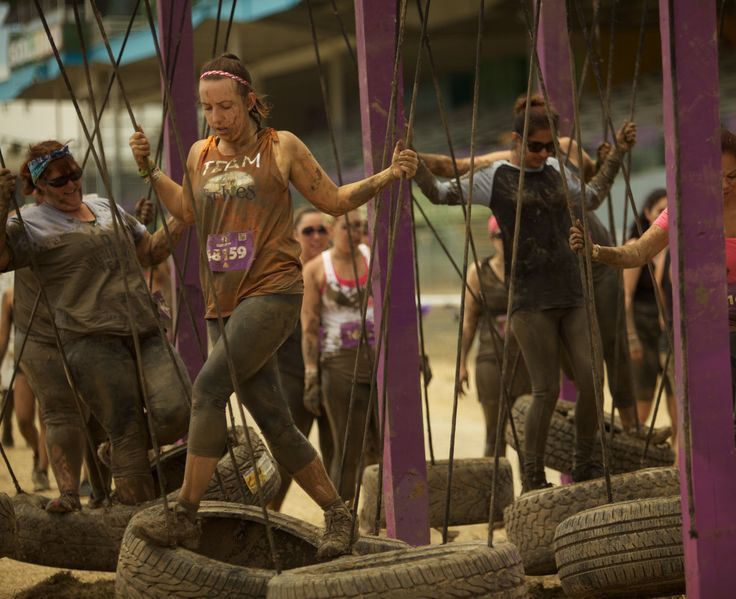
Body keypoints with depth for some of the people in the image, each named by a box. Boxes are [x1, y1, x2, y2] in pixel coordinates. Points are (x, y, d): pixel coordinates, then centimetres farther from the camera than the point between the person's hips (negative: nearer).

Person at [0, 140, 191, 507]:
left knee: (175, 413, -12)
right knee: (126, 432, -8)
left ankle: (119, 454, 16)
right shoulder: (32, 223, 3)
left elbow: (151, 252, 29)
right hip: (91, 340, -5)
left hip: (145, 332, 5)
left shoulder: (105, 207, 22)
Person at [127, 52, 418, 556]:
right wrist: (149, 170, 18)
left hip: (274, 292, -6)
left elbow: (336, 201, 6)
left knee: (209, 386, -22)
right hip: (224, 303, 6)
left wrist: (388, 176, -6)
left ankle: (186, 515, -22)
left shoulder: (281, 148, 0)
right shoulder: (201, 155, 12)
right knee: (274, 421, 3)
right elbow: (188, 211, 29)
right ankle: (337, 513, 16)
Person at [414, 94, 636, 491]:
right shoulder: (495, 179, 0)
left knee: (591, 376, -6)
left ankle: (585, 465, 10)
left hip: (571, 295, 5)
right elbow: (439, 194, 2)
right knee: (546, 391, -8)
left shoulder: (558, 173, 14)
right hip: (531, 300, -5)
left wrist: (617, 154, 30)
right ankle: (533, 477, 4)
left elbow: (591, 199, 33)